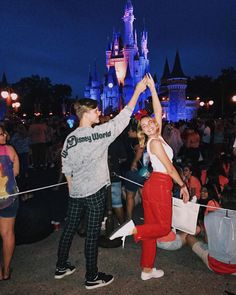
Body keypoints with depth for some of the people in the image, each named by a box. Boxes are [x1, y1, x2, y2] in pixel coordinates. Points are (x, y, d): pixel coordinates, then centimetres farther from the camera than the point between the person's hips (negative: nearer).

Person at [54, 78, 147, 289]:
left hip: (76, 192, 7)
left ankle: (61, 267, 34)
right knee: (92, 233, 4)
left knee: (70, 228, 18)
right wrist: (137, 91, -3)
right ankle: (92, 277, 18)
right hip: (94, 191, -6)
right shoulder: (99, 133, -14)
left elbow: (66, 168, 8)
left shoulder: (70, 138, 4)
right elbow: (122, 119, -10)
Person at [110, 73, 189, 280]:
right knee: (164, 228, 3)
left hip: (153, 185, 8)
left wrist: (152, 88, 14)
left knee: (152, 227, 11)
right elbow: (169, 168, -11)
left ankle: (147, 270, 20)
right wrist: (183, 185, -2)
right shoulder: (155, 142, -12)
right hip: (159, 186, -8)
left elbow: (158, 111, 14)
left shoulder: (157, 138, 11)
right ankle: (131, 229, -6)